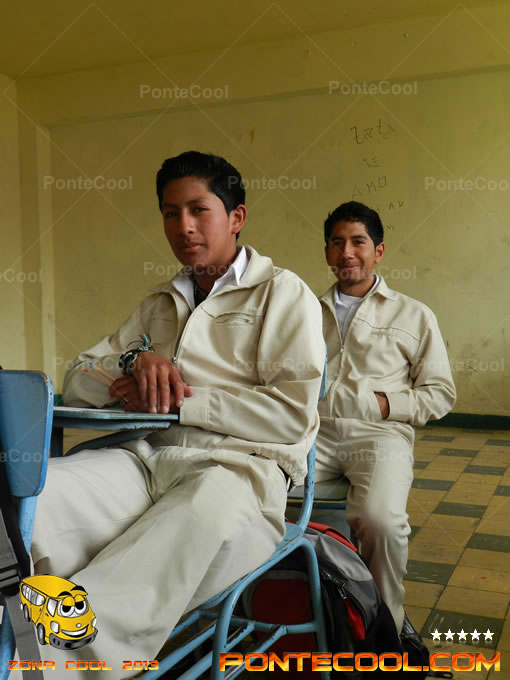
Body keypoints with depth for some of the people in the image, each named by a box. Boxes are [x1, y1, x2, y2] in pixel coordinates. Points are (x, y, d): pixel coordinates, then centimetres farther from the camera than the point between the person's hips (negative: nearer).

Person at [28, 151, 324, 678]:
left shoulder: (282, 293, 7)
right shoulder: (160, 304, 25)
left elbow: (293, 414, -5)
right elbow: (77, 382, 21)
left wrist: (178, 400, -7)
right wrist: (134, 361, -2)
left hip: (242, 466, -4)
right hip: (150, 459, 5)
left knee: (203, 512, -42)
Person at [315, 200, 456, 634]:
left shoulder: (413, 315, 14)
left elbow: (441, 392, 11)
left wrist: (386, 404, -4)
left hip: (379, 435, -2)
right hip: (315, 431, 3)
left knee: (381, 519, -33)